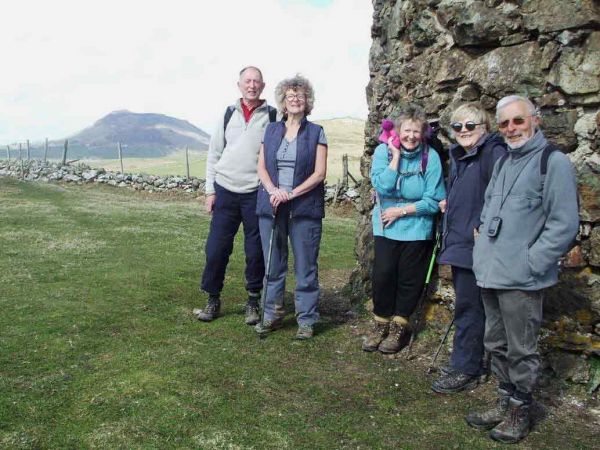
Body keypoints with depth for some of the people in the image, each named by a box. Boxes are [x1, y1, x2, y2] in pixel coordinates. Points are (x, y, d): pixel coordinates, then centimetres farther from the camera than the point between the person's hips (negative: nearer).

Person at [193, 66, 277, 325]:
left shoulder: (272, 116, 1)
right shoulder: (229, 114, 9)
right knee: (216, 248, 4)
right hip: (225, 191, 2)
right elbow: (214, 153, 11)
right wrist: (210, 190, 6)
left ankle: (253, 301, 20)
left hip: (256, 194, -2)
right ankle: (213, 300, 19)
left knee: (256, 251, 4)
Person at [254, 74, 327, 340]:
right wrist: (273, 190, -11)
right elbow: (261, 167, 8)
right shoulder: (271, 130, 13)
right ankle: (272, 315, 22)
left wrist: (292, 194, -15)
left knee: (305, 266, 1)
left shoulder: (316, 132, 4)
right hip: (271, 206, 3)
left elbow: (319, 172, -4)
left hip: (304, 208, -3)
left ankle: (306, 320, 13)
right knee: (273, 265, 9)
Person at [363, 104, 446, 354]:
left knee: (409, 279, 8)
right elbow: (382, 187, -19)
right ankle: (380, 324, 20)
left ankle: (398, 328, 25)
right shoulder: (383, 151, -5)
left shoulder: (430, 157, -9)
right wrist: (396, 157, -17)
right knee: (383, 274, -2)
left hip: (417, 228, 0)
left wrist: (401, 210, -14)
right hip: (386, 227, 1)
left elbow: (434, 201, -11)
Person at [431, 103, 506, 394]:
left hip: (475, 244, -9)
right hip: (457, 241, 9)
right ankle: (467, 362, 28)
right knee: (466, 306, 16)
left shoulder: (493, 152, -14)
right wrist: (448, 204, 11)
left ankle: (465, 370, 12)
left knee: (469, 307, -1)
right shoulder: (459, 155, 15)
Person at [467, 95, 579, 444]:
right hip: (491, 273, 8)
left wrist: (529, 265, -17)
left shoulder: (554, 161, -9)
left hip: (521, 280, -7)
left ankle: (520, 414, 23)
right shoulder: (504, 162, 14)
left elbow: (564, 225, -14)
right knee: (497, 344, 18)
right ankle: (505, 404, 34)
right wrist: (485, 248, 13)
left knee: (521, 350, 5)